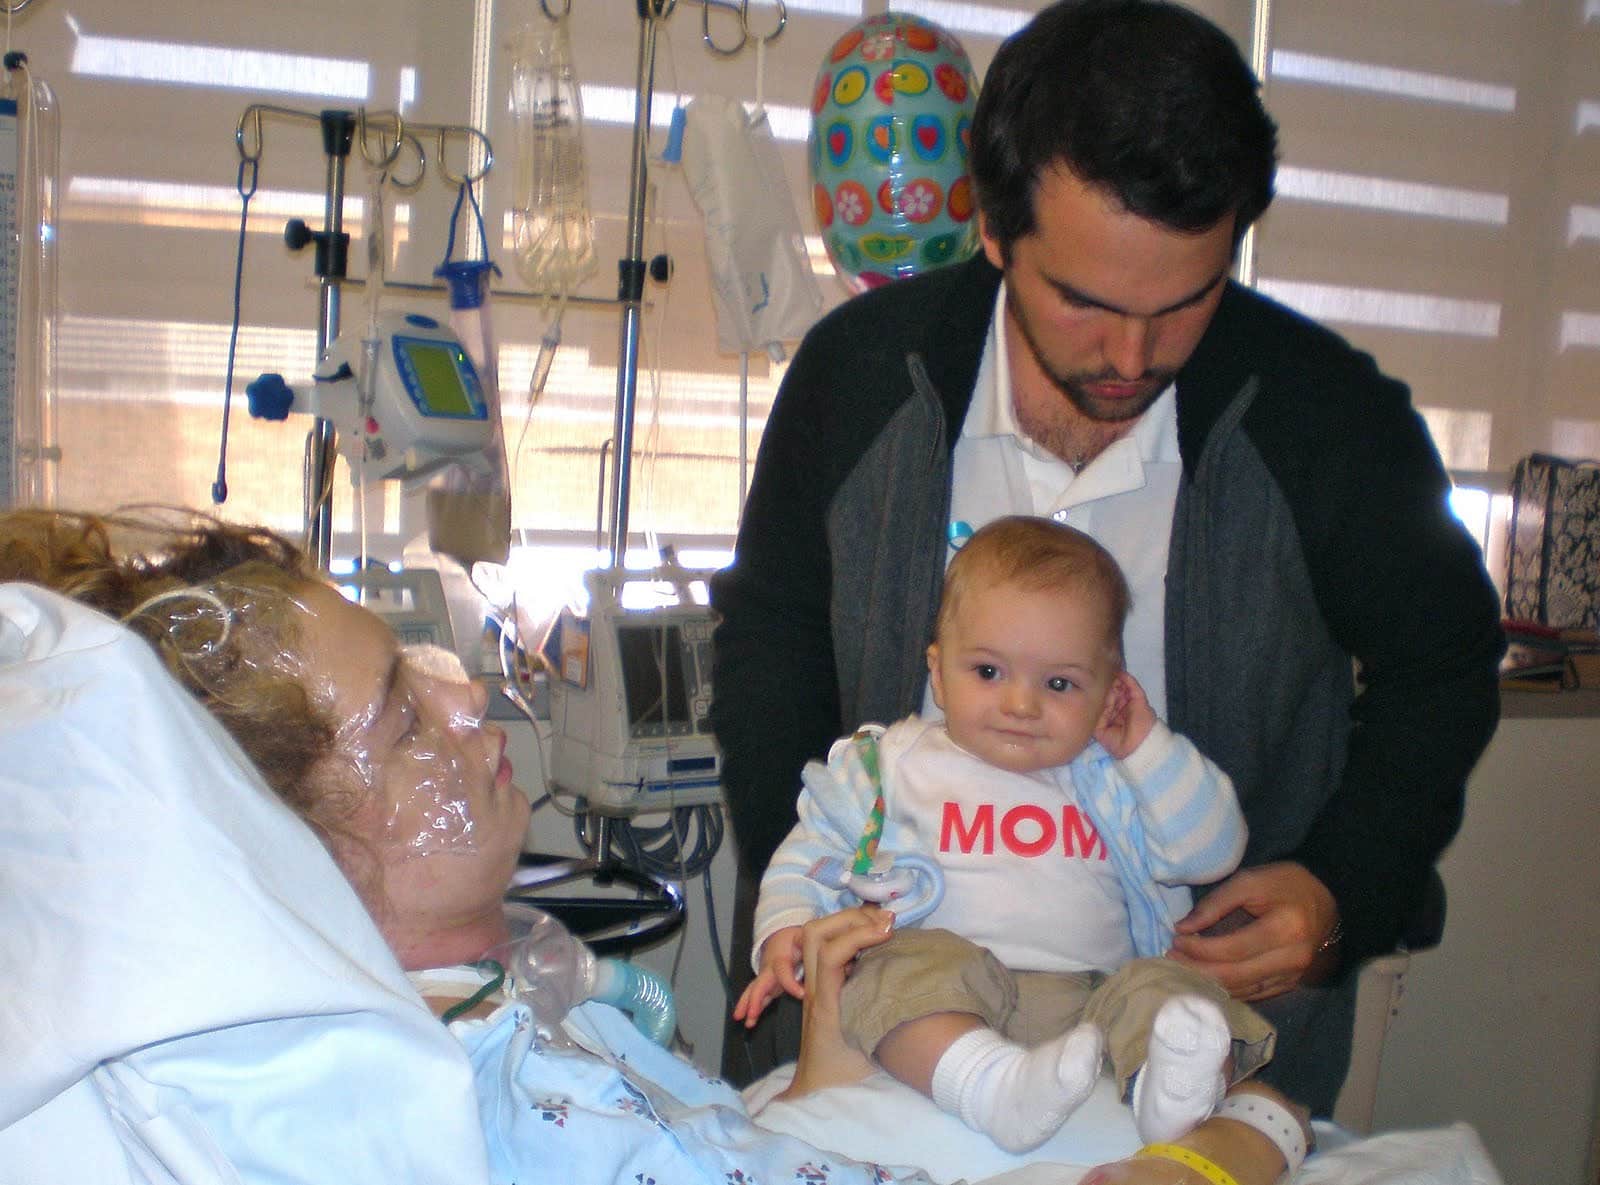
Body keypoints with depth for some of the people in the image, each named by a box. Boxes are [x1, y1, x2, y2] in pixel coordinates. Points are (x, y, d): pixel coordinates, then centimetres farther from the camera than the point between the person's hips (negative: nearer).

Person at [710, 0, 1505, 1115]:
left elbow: (1438, 672, 2)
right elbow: (771, 626, 4)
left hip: (1227, 982, -1)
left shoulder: (1337, 420, -15)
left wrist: (1347, 889, -13)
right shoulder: (859, 369, -11)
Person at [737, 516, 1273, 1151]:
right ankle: (998, 1090, -53)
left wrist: (1149, 748, 5)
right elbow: (813, 853, 18)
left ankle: (1169, 1091, -52)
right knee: (917, 965, -33)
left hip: (1091, 1000, 2)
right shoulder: (894, 765, 13)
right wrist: (786, 931, -1)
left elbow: (1215, 851, 12)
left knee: (1165, 988, -26)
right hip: (938, 1000, -2)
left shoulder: (1114, 778, 18)